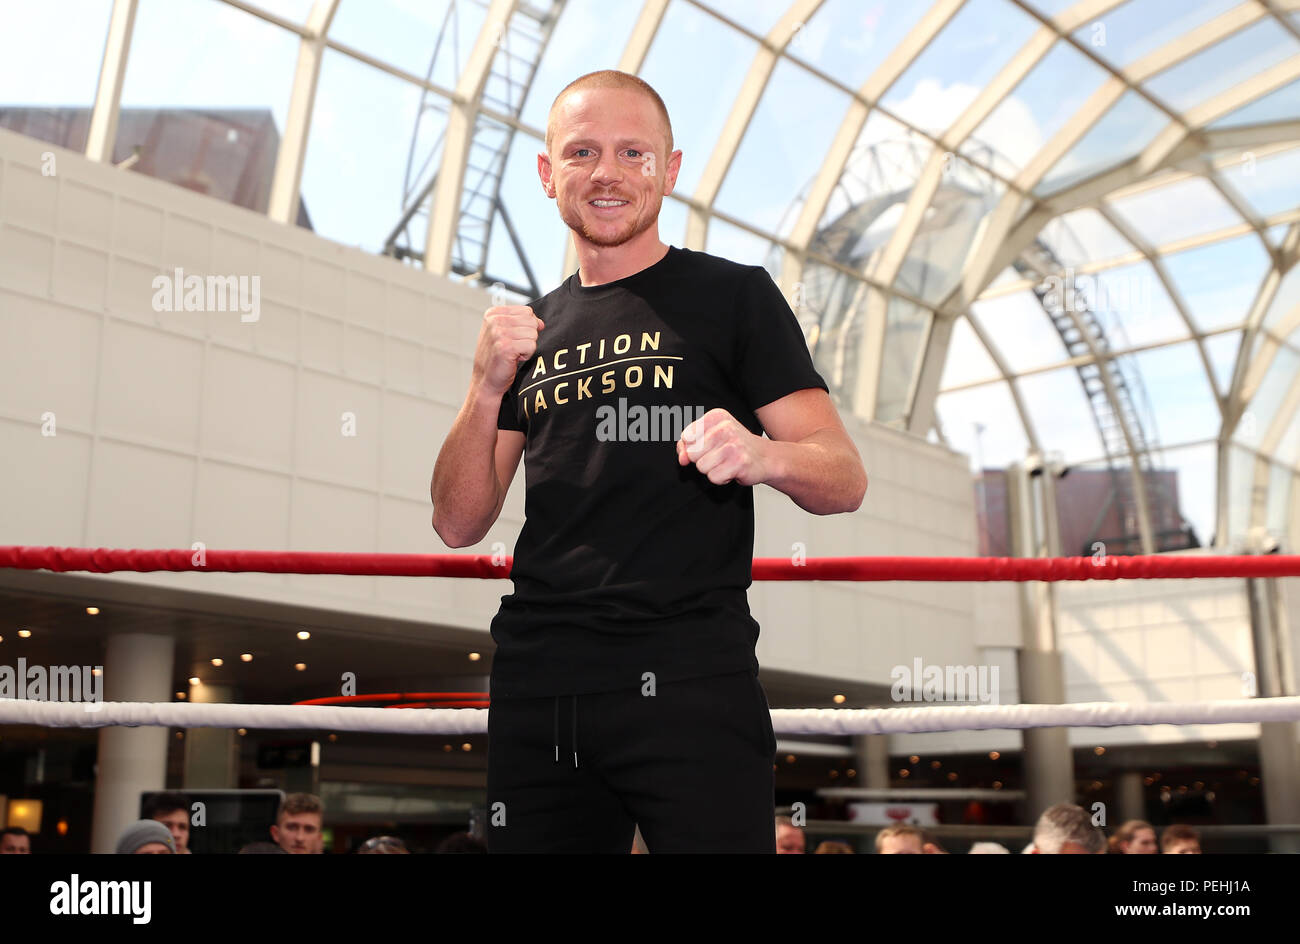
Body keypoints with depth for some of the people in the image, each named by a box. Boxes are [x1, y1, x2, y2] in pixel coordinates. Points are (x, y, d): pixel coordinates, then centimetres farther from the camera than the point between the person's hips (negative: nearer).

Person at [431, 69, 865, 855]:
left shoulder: (733, 296, 5)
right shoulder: (532, 328, 17)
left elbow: (845, 479, -1)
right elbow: (460, 526, 12)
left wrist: (760, 456, -23)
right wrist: (488, 389, -4)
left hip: (688, 678, -4)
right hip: (537, 682, 4)